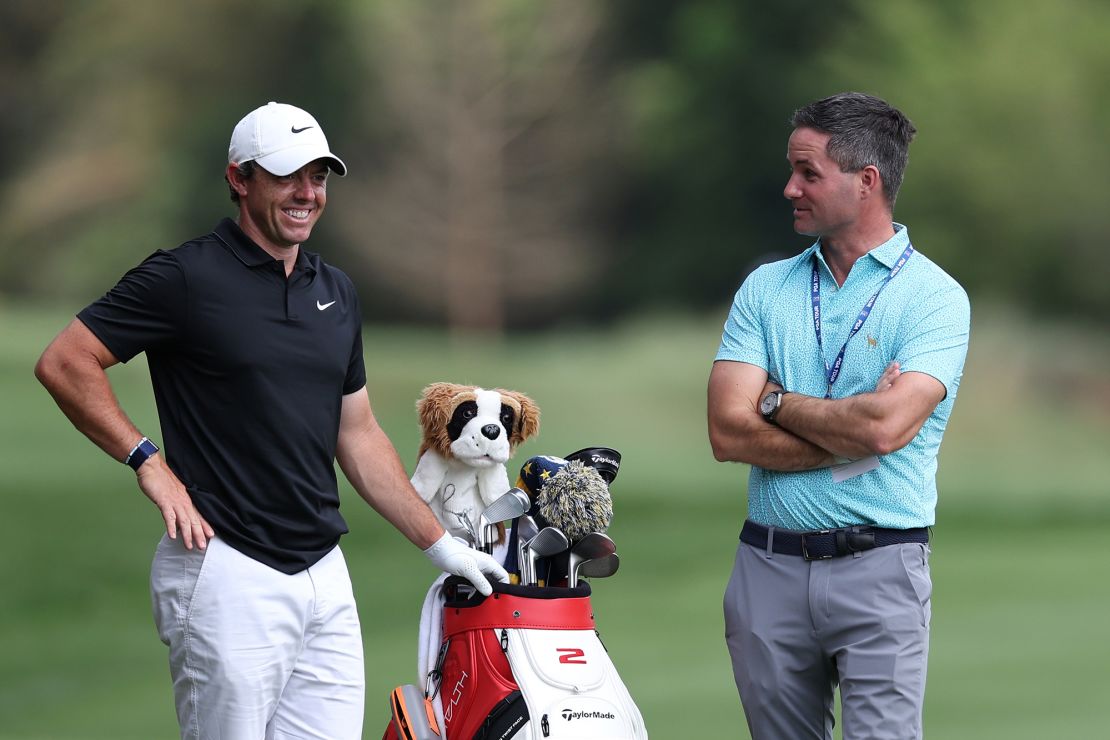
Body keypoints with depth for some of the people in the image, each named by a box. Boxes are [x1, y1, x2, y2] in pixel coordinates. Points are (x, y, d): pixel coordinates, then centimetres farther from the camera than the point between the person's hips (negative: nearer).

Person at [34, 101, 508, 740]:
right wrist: (150, 462, -12)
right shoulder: (188, 278, -5)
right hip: (226, 572, -6)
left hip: (325, 573, 7)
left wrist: (440, 544, 19)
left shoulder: (336, 291, 17)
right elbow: (65, 364, -7)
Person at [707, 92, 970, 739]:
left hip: (879, 570, -4)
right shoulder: (767, 288, 9)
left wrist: (777, 402, -4)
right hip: (769, 565, 4)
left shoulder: (934, 297, -3)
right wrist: (850, 439, -10)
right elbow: (729, 433, -2)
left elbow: (884, 427, -18)